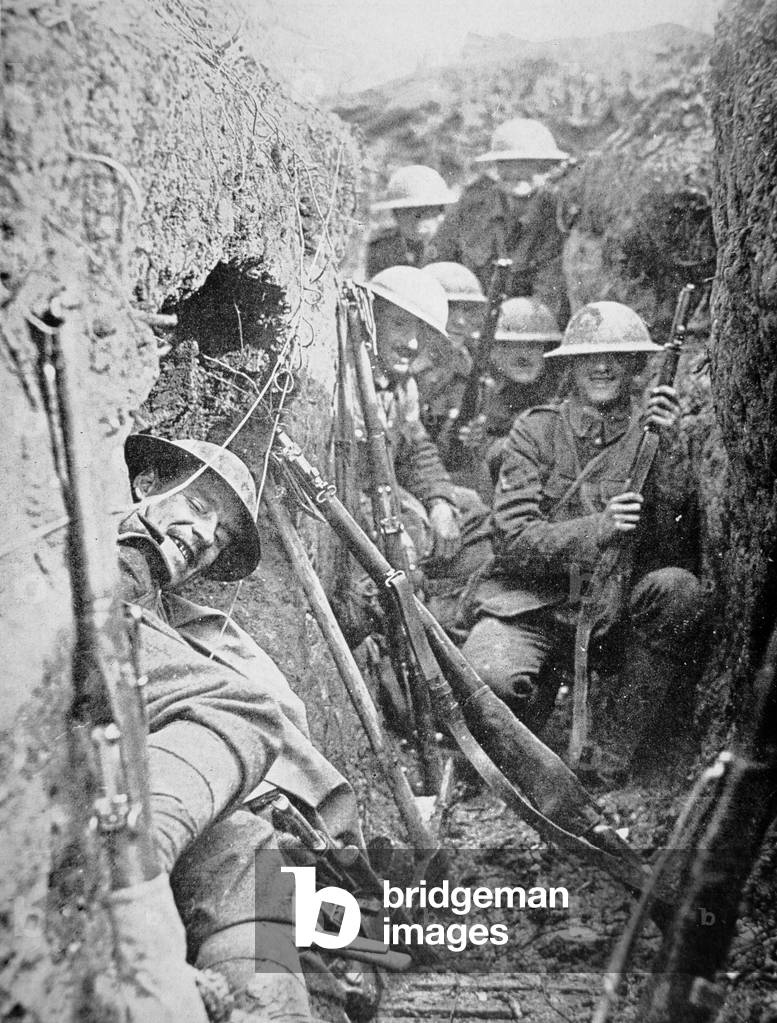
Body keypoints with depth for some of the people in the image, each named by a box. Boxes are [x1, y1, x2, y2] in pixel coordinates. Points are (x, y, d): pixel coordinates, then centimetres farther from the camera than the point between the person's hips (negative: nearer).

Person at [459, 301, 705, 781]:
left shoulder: (656, 431, 6)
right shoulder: (537, 428, 3)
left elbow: (679, 547, -5)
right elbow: (512, 538, -8)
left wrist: (671, 449, -16)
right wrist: (597, 528, -23)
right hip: (534, 597, -2)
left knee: (678, 587, -30)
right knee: (486, 677, -31)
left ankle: (616, 750, -13)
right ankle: (541, 700, 9)